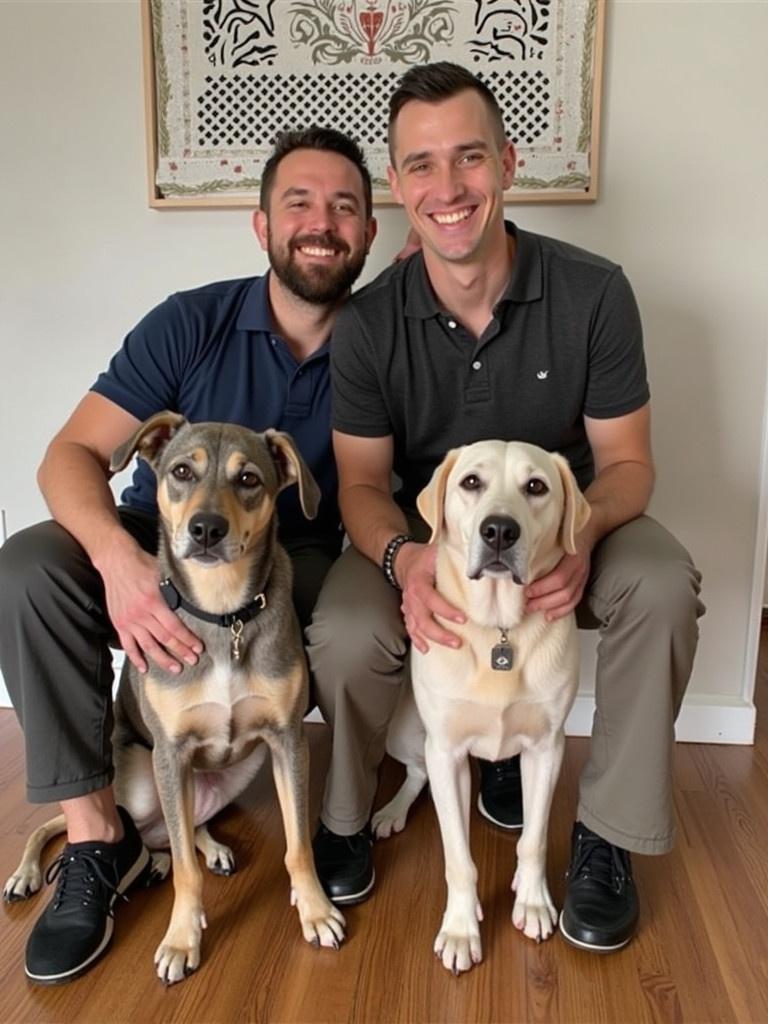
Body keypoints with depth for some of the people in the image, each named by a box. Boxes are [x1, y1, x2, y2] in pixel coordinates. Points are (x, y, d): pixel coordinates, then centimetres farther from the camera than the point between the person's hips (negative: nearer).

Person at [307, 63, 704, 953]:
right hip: (425, 526, 0)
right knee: (345, 636, -29)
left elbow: (625, 459, -8)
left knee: (663, 587, -29)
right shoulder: (367, 324, -12)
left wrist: (580, 537, -31)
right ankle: (343, 816, 6)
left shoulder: (594, 294, -14)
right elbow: (362, 481, -8)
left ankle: (608, 834, -6)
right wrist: (403, 559, -32)